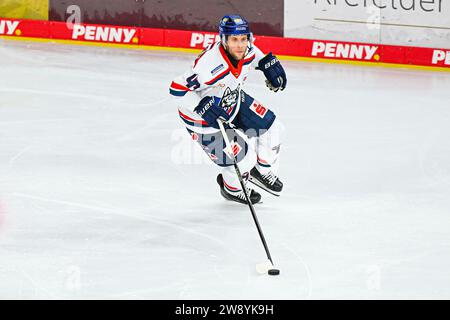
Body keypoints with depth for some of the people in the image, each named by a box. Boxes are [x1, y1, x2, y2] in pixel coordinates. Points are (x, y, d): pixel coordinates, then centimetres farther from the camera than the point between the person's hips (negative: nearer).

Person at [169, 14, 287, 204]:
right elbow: (178, 89, -35)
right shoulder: (210, 64, -41)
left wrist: (268, 63, -3)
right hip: (203, 117, -8)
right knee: (242, 157, -6)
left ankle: (263, 171, 39)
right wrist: (204, 108, -42)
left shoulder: (246, 50, -17)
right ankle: (233, 188, 28)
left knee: (270, 128, 12)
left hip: (233, 100, 8)